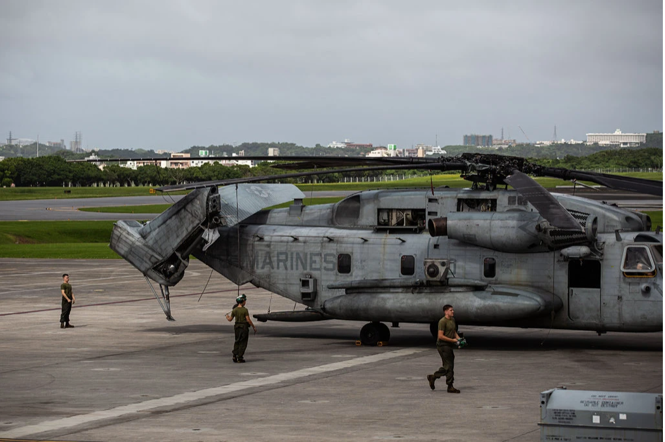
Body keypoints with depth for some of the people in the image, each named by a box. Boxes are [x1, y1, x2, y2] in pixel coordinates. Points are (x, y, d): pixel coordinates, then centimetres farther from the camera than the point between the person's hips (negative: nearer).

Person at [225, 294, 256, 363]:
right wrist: (254, 327, -6)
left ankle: (235, 356, 10)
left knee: (237, 342, 18)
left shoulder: (234, 310, 0)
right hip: (244, 327, -5)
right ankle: (240, 358, 1)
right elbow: (248, 320, -17)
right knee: (243, 343, 3)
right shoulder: (245, 310, -15)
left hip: (237, 327, 5)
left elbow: (230, 319, 8)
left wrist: (227, 316, 31)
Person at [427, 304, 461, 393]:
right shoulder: (442, 321, -16)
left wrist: (459, 338, 5)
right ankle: (450, 387, 0)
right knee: (449, 366, -6)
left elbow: (454, 332, 25)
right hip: (443, 345, -9)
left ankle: (433, 377, 28)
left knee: (446, 366, 14)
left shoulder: (452, 320, 13)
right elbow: (440, 336, -21)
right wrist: (453, 340, -19)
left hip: (449, 346, 9)